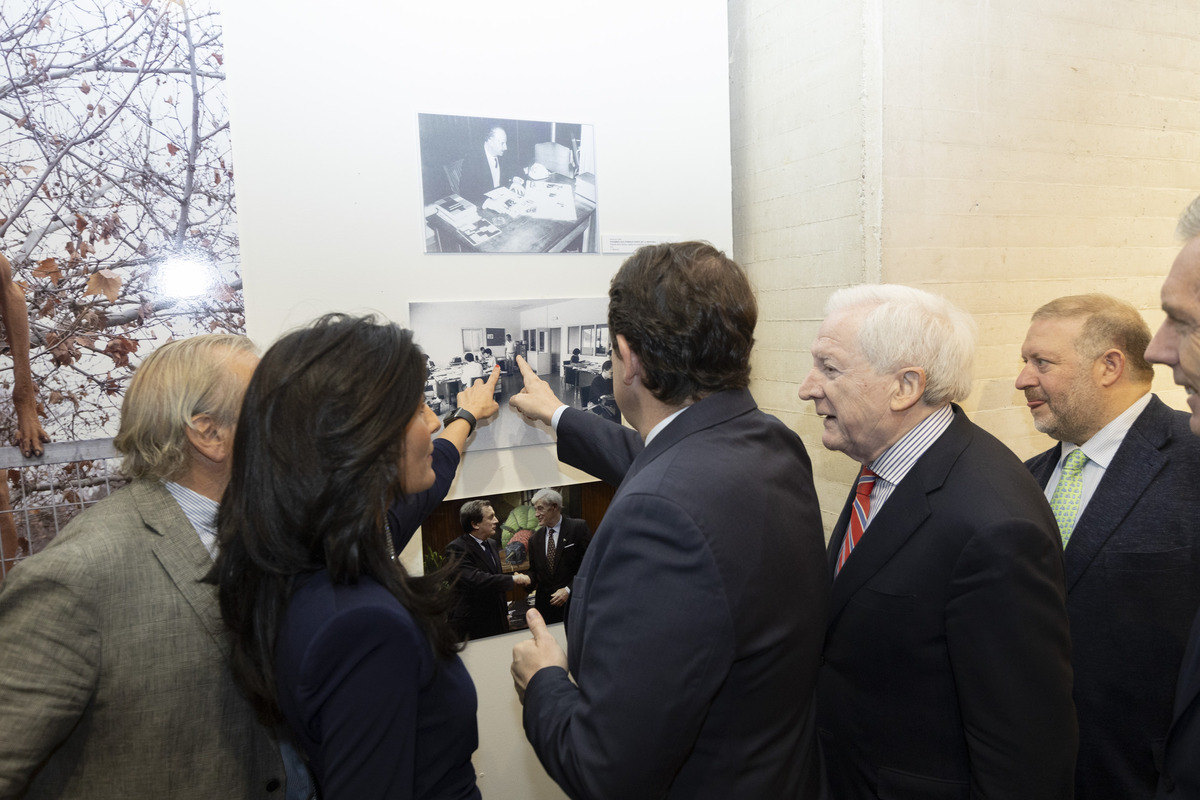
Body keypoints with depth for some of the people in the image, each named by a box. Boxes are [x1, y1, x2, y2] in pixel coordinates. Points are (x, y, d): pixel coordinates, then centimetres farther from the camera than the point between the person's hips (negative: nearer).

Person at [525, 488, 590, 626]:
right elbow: (534, 570, 15)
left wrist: (568, 590, -15)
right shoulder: (535, 538, 12)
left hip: (574, 603, -4)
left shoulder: (578, 528, -5)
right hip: (545, 604, 4)